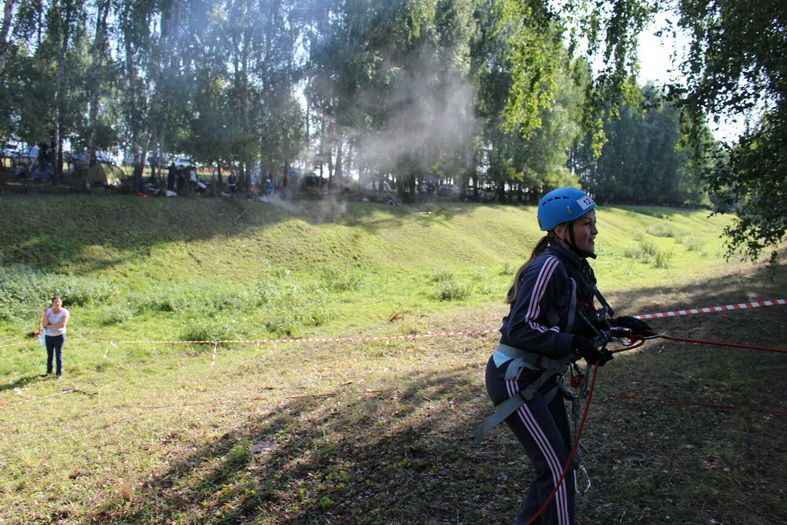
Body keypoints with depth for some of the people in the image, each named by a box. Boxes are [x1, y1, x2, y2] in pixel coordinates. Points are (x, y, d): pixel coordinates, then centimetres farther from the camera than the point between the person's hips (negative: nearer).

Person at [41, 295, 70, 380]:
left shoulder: (65, 312, -10)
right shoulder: (48, 311, -1)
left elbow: (62, 325, -21)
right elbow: (44, 324, -8)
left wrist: (49, 326, -13)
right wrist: (45, 314, -19)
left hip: (59, 335, -4)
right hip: (49, 336, 4)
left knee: (58, 355, -5)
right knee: (49, 354, 13)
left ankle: (59, 374, 0)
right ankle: (49, 371, 27)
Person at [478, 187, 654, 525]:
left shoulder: (575, 266, 5)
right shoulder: (548, 267, -23)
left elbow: (574, 320, 14)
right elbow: (518, 328, -27)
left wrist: (615, 325, 1)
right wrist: (575, 344, -26)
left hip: (542, 378, 9)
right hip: (515, 380, -9)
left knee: (560, 459, 16)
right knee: (557, 468, -5)